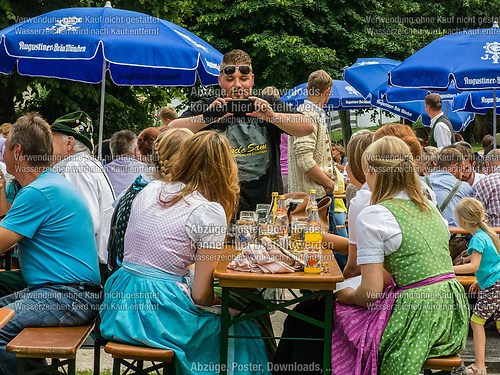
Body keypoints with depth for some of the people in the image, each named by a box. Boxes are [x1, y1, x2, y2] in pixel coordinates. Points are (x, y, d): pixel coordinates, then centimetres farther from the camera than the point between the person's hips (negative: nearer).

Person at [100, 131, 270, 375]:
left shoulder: (149, 191, 9)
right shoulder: (210, 212, -10)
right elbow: (200, 294, -10)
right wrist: (215, 300, 13)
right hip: (157, 313, -7)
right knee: (242, 332, 14)